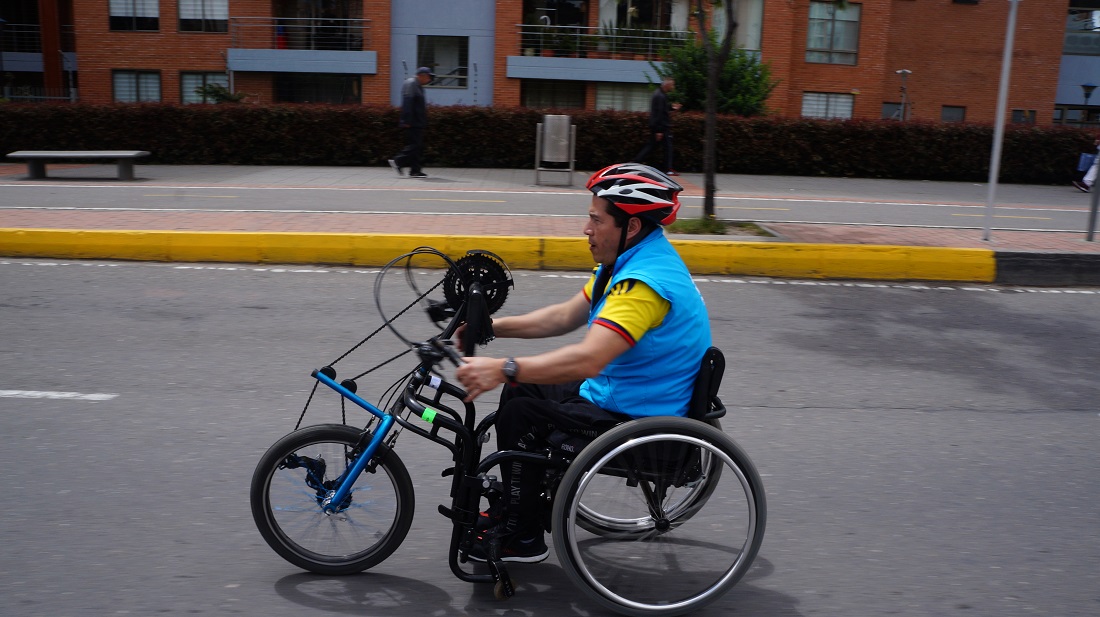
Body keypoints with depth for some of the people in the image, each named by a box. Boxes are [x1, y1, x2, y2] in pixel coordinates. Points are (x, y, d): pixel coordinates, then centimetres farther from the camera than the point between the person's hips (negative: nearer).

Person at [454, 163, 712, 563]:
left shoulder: (645, 281, -28)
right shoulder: (628, 260, 6)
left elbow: (588, 360, -38)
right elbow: (565, 316, 10)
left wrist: (503, 369, -40)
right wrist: (495, 326, 2)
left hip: (638, 420, -11)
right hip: (617, 393, 11)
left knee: (520, 414, -15)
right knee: (522, 389, 13)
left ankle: (522, 537, 2)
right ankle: (516, 504, 27)